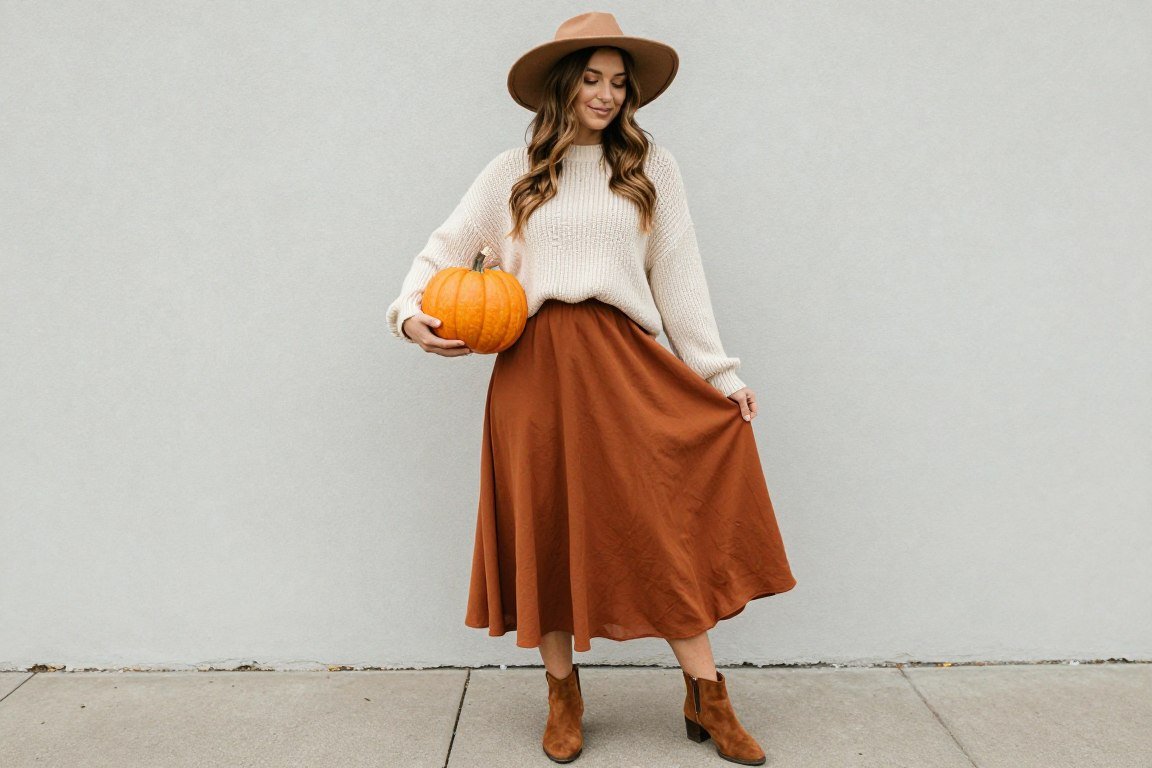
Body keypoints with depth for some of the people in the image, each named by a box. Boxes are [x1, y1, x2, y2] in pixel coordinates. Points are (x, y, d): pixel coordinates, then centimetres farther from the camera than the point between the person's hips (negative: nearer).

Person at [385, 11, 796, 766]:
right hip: (535, 367, 1)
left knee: (667, 521, -3)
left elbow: (679, 275, 7)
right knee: (546, 528, 5)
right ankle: (564, 697, 22)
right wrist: (410, 309, -5)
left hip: (626, 365, 0)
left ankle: (708, 698, 13)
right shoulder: (512, 174, 12)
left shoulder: (651, 167, 11)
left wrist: (721, 371, 2)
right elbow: (447, 247, 15)